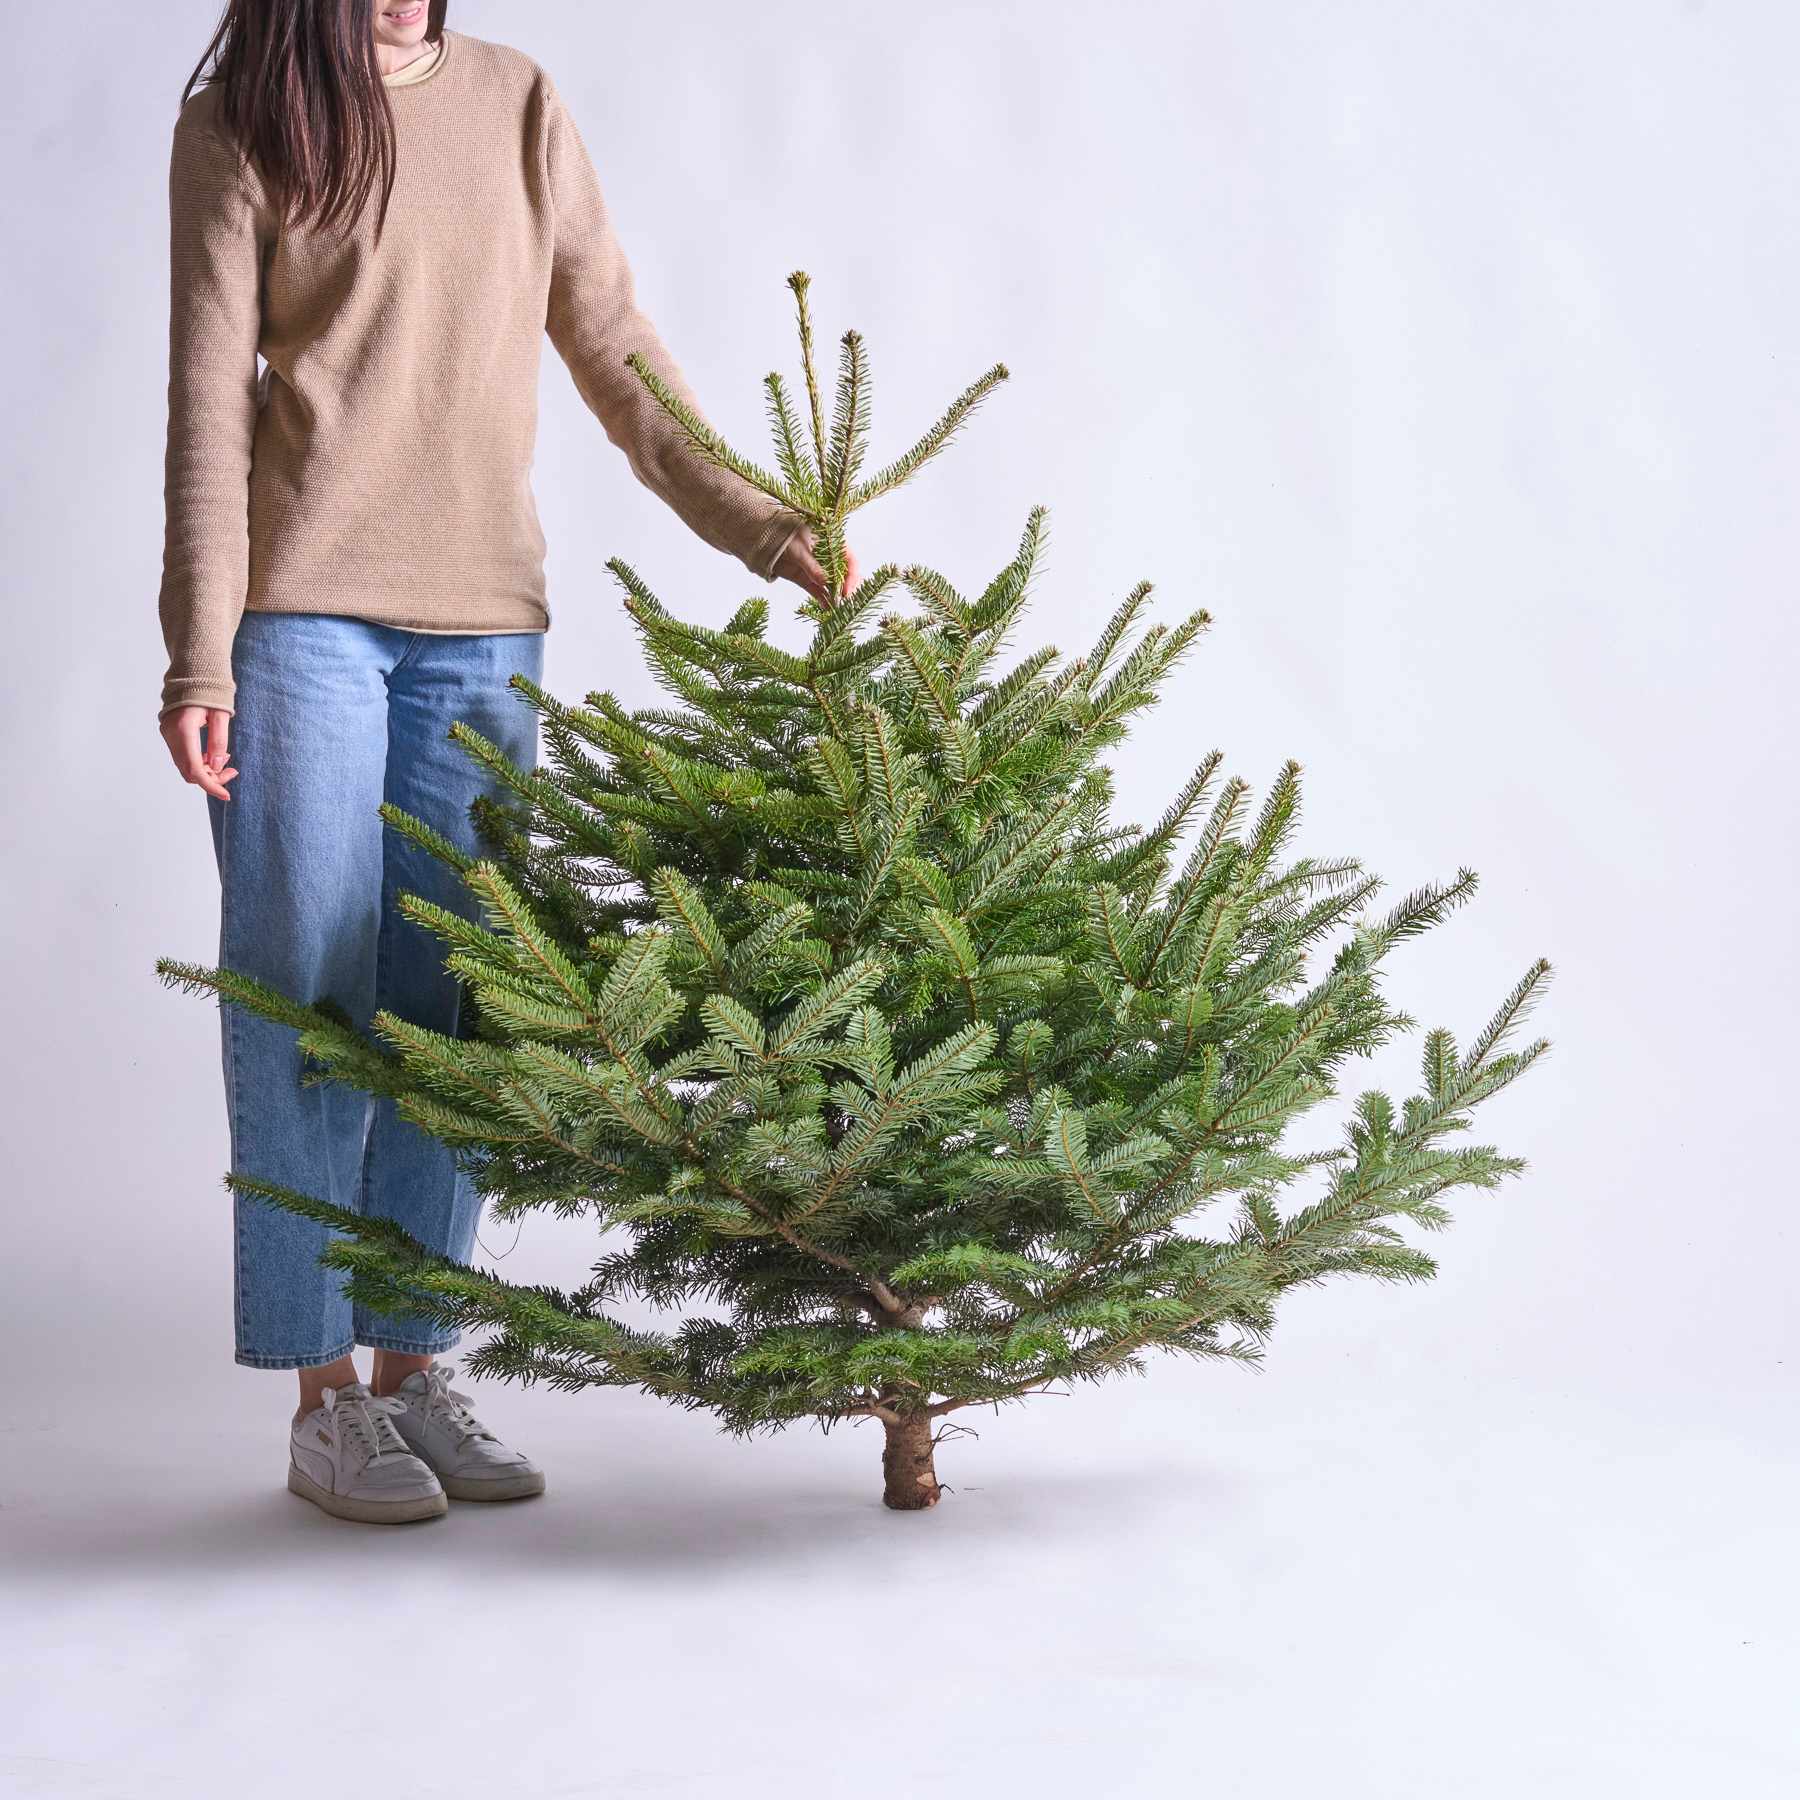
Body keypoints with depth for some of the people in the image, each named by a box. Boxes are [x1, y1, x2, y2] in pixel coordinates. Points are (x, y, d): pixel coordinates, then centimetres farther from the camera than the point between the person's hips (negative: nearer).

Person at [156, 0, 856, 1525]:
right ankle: (325, 1398, 6)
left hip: (484, 621, 3)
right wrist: (201, 654, -8)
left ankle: (416, 1365, 13)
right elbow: (210, 404, -1)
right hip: (304, 612, -3)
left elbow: (616, 354, 12)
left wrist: (759, 526, 2)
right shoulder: (241, 125, 3)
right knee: (308, 997, -2)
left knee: (449, 1009, 4)